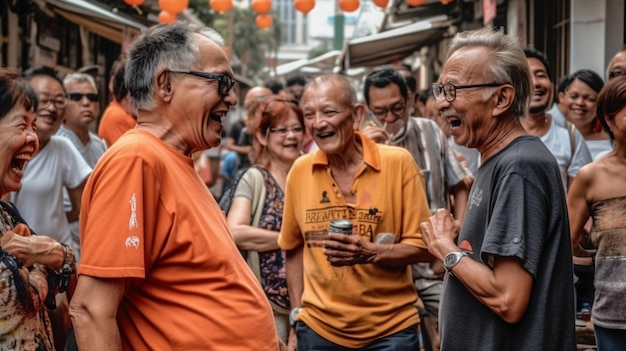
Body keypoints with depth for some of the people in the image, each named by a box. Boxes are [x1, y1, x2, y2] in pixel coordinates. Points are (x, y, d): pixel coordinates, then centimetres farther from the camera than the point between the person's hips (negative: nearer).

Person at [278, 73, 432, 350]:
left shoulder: (398, 163, -10)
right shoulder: (299, 170, 0)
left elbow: (421, 247, -7)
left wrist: (370, 252, -22)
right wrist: (297, 311, 5)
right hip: (318, 328, 2)